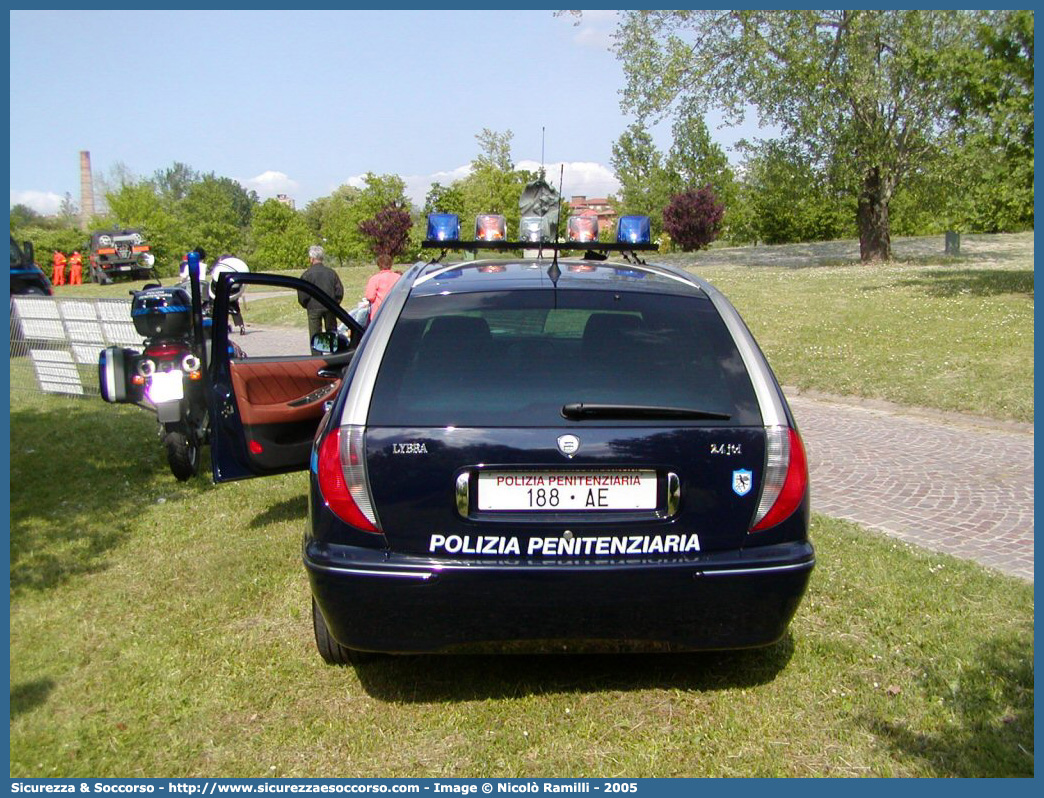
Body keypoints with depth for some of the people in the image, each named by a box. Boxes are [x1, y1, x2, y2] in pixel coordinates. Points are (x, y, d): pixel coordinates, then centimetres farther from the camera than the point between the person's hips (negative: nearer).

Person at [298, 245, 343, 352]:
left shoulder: (307, 274, -7)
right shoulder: (331, 272, 4)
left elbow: (302, 295, -8)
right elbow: (340, 291, 4)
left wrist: (306, 305, 10)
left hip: (314, 308, -3)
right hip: (330, 308, 3)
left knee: (315, 336, 4)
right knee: (332, 334, 12)